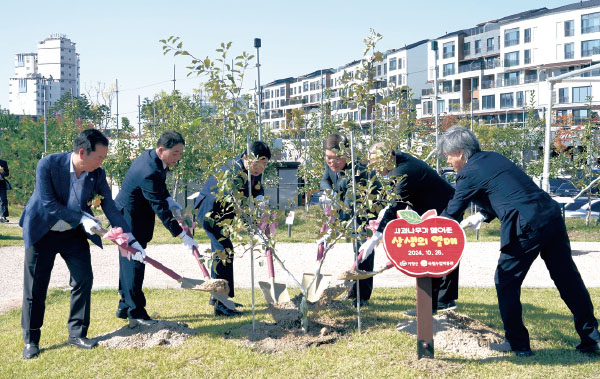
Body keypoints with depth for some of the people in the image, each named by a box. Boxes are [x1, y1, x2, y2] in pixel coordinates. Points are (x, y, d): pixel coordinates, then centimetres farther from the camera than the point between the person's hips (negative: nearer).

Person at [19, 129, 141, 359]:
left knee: (84, 279, -1)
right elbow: (49, 203, -24)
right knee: (35, 286, 1)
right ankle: (31, 340, 14)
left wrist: (130, 240, -17)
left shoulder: (97, 174, -13)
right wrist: (82, 218, -27)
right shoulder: (48, 165, -23)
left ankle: (77, 333, 14)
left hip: (74, 233, 3)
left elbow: (110, 209, -10)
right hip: (42, 232, -3)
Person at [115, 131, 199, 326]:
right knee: (134, 263, -8)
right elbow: (160, 209, -30)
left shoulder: (151, 155, -1)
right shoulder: (150, 172, -32)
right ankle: (136, 313, -3)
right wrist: (182, 236, -28)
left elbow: (159, 186, 18)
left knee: (129, 261, 16)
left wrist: (169, 200, 1)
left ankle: (125, 307, 27)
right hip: (129, 219, -10)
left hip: (132, 217, 10)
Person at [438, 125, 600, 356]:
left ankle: (518, 343, 14)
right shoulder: (494, 158, 21)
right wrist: (480, 216, 21)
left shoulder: (469, 173, -4)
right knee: (568, 279, 13)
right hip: (552, 215, 9)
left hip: (526, 229, -8)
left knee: (506, 283, 8)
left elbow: (451, 214, 0)